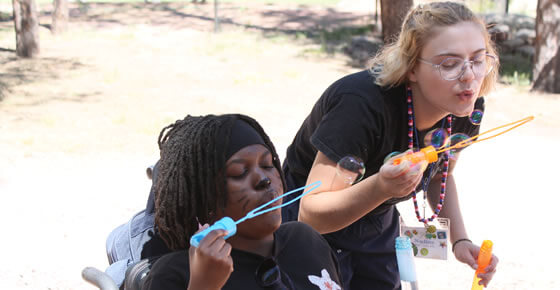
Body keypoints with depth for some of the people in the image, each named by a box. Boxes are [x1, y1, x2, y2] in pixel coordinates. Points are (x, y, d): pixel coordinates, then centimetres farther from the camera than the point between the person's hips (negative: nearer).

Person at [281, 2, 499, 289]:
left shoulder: (467, 110, -16)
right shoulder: (362, 104, -35)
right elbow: (309, 214, -36)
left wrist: (460, 240, -8)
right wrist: (381, 187, -52)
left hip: (378, 226, 6)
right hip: (315, 229, -5)